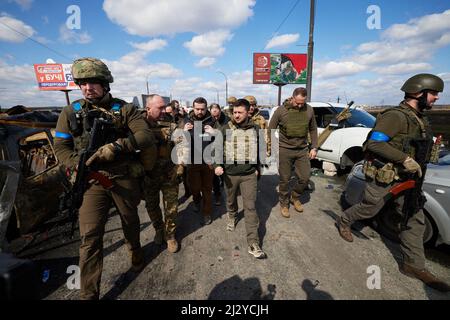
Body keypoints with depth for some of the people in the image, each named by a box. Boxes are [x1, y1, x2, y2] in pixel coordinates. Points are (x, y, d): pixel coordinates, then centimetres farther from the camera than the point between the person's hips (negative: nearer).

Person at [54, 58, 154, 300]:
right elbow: (60, 147, 3)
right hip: (92, 182, 1)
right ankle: (88, 294, 16)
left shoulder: (124, 109, -3)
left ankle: (135, 252, 49)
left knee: (130, 222, 19)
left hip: (124, 178, 0)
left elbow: (146, 136, -13)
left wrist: (115, 147, -26)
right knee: (89, 237, -1)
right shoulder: (70, 112, 4)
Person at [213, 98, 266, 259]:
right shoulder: (226, 129, -3)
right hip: (230, 173, 1)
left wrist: (258, 168, 11)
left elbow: (260, 150, 11)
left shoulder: (255, 129, 0)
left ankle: (253, 243, 5)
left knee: (250, 207, -2)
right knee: (231, 200, 21)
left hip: (249, 174, -1)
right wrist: (217, 165, -16)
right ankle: (232, 217, 54)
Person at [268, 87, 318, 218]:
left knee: (305, 177, 6)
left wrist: (314, 148, 7)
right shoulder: (281, 110, -10)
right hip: (284, 150, -3)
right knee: (285, 179, 6)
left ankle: (295, 197, 34)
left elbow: (313, 130, 11)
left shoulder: (309, 110, 0)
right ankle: (284, 204, 27)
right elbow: (270, 131, -3)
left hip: (302, 150, 3)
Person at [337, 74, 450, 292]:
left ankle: (413, 264, 20)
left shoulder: (419, 118, 11)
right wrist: (405, 159, -28)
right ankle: (344, 222, 38)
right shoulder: (396, 116, -19)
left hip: (404, 178, 9)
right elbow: (374, 143, -28)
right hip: (383, 177, -9)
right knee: (369, 209, 9)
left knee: (414, 219, 8)